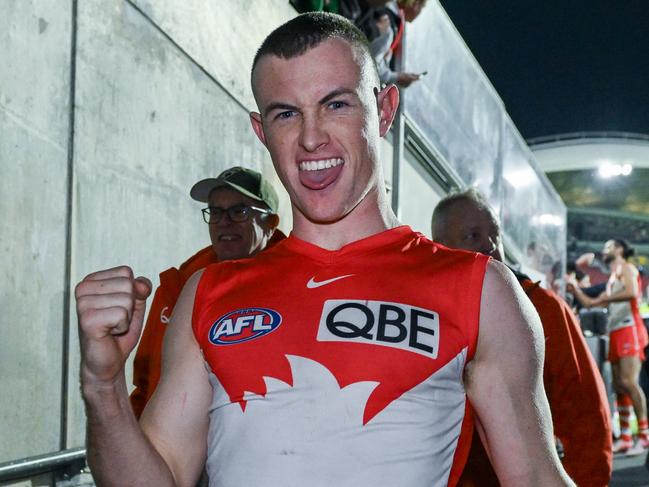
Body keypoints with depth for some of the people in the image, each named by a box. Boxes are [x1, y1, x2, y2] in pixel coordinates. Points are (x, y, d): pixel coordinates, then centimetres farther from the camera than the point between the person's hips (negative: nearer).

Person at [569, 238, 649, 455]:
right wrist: (575, 289, 20)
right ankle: (625, 437, 3)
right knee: (619, 386, 3)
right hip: (616, 333, 9)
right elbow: (590, 303, 29)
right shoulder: (612, 279, 27)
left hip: (629, 329, -9)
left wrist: (606, 298, -14)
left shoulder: (626, 268, 2)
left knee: (629, 382, -19)